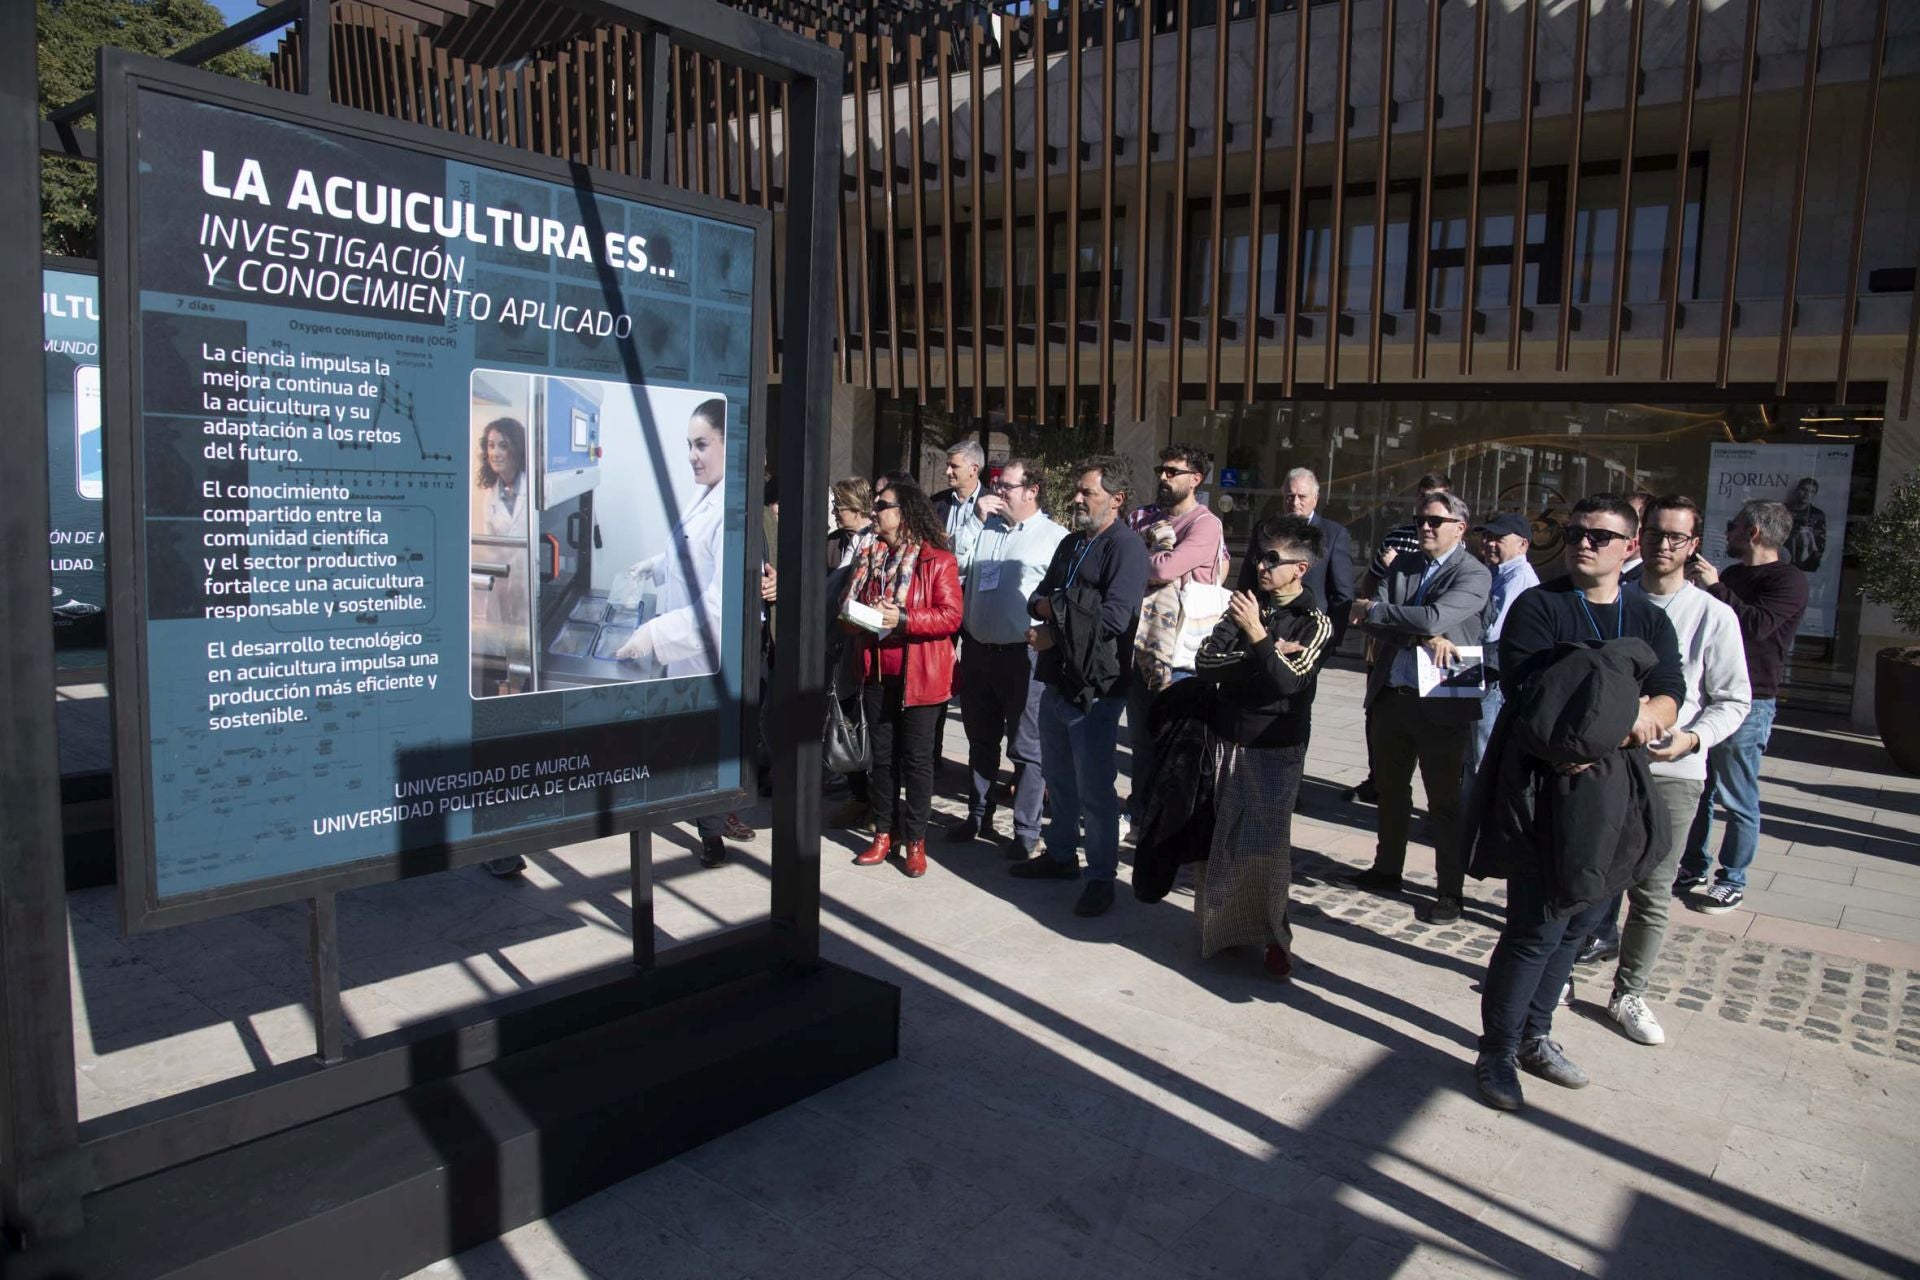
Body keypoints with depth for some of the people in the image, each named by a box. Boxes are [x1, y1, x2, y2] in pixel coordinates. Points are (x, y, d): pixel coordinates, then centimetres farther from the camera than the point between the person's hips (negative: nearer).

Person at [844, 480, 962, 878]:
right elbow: (851, 604, 16)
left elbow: (951, 617, -14)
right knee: (882, 755, 11)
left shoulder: (938, 560, -7)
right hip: (877, 672, 6)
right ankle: (884, 833, 21)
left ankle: (915, 841, 11)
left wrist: (903, 619, -24)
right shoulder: (872, 557, 12)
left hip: (919, 675, -5)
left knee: (916, 757, 1)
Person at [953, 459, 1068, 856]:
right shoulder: (985, 529, 13)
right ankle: (978, 815, 35)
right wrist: (977, 516, 4)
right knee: (981, 740, 19)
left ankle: (1026, 831, 15)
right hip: (978, 649, 6)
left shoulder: (1055, 537, -7)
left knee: (1027, 748, 4)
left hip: (1024, 655, -6)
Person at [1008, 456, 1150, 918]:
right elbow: (1039, 596, 18)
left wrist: (1055, 632, -14)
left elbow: (1115, 617, -22)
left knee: (1094, 788, -1)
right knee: (1058, 777, 19)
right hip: (1057, 678, 9)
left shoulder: (1126, 547, -12)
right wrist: (1049, 606, -6)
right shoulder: (1070, 543, 16)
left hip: (1096, 685, -9)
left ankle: (1101, 877, 11)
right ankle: (1061, 854, 35)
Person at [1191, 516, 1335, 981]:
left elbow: (1288, 681, -17)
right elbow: (1205, 663, -4)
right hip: (1228, 740, 4)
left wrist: (1257, 637, -25)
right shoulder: (1247, 606, 7)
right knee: (1225, 841, 9)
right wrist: (1264, 656, -13)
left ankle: (1273, 936, 10)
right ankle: (1227, 926, 23)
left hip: (1275, 749, -4)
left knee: (1266, 847, -5)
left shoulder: (1315, 622, -4)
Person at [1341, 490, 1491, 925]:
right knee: (1390, 789, 19)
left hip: (1441, 703, -6)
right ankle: (1387, 869, 36)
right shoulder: (1401, 566, 9)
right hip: (1390, 696, 6)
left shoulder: (1474, 575, -8)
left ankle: (1450, 890, 16)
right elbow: (1370, 621, -5)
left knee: (1444, 800, 4)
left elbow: (1436, 618, -24)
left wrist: (1373, 609, -13)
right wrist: (1425, 637, -20)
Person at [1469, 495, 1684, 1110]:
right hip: (1544, 784, -6)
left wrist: (1644, 718, -23)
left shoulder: (1649, 619, 12)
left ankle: (1533, 1036, 31)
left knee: (1579, 920, 14)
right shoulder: (1537, 606, -5)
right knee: (1538, 926, -5)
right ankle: (1496, 1054, 9)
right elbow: (1528, 691, -18)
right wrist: (1633, 708, -17)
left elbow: (1670, 695, 0)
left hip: (1610, 785, 6)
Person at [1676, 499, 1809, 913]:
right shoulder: (1730, 576, 17)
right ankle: (1692, 868, 22)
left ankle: (1732, 881, 10)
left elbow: (1756, 625, -25)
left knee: (1737, 798, 0)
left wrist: (1715, 588, -21)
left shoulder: (1788, 580, -9)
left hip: (1748, 703, -8)